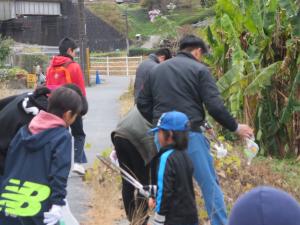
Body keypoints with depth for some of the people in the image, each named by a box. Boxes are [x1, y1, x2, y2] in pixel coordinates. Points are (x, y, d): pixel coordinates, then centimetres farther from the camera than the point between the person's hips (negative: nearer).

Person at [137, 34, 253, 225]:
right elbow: (215, 106, -9)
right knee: (209, 184, 2)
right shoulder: (199, 69, -2)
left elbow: (142, 104, 17)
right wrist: (235, 127, 2)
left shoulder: (156, 70, 15)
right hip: (190, 134, -5)